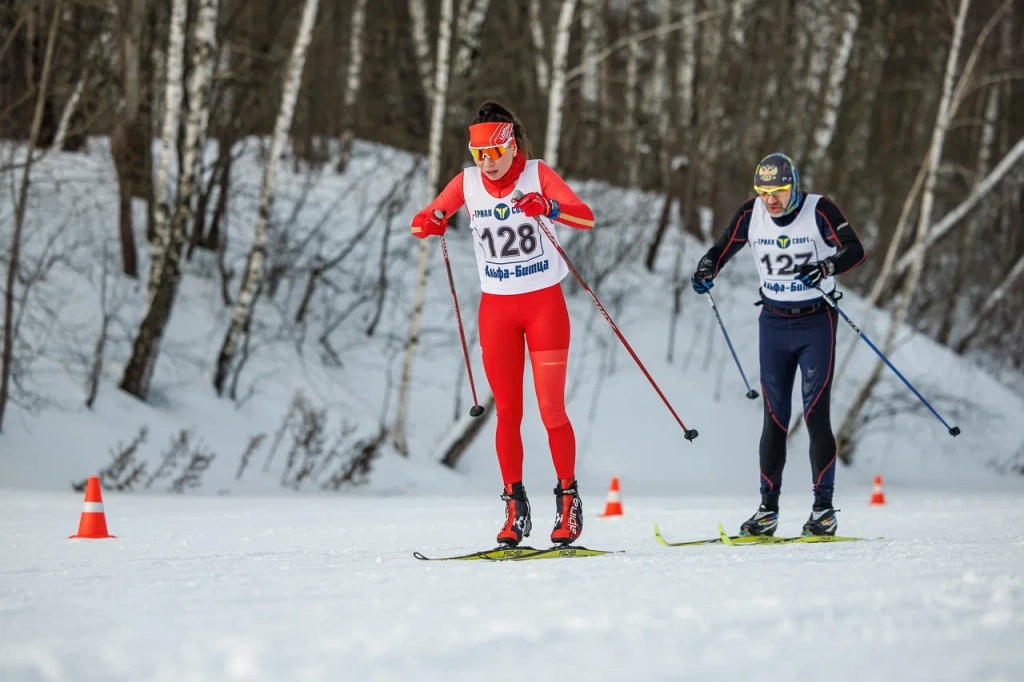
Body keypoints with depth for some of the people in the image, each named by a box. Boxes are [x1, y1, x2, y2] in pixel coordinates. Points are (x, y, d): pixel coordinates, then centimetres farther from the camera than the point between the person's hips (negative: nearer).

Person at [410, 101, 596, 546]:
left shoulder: (538, 175, -10)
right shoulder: (467, 183, -1)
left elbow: (586, 218, -22)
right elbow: (423, 220, 5)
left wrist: (549, 207, -42)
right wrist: (429, 224, -19)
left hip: (544, 304, -3)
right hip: (496, 308, 3)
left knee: (551, 409, -5)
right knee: (507, 411, 4)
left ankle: (568, 498, 8)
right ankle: (515, 507, 11)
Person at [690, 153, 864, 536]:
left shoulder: (818, 210, -14)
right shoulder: (751, 214, -3)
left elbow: (855, 250, -18)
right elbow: (722, 250, 6)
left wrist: (826, 268, -37)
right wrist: (706, 271, -15)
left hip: (816, 321, -3)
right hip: (773, 322, 4)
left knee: (816, 414, -7)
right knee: (774, 417, 4)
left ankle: (824, 508, -1)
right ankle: (768, 509, 8)